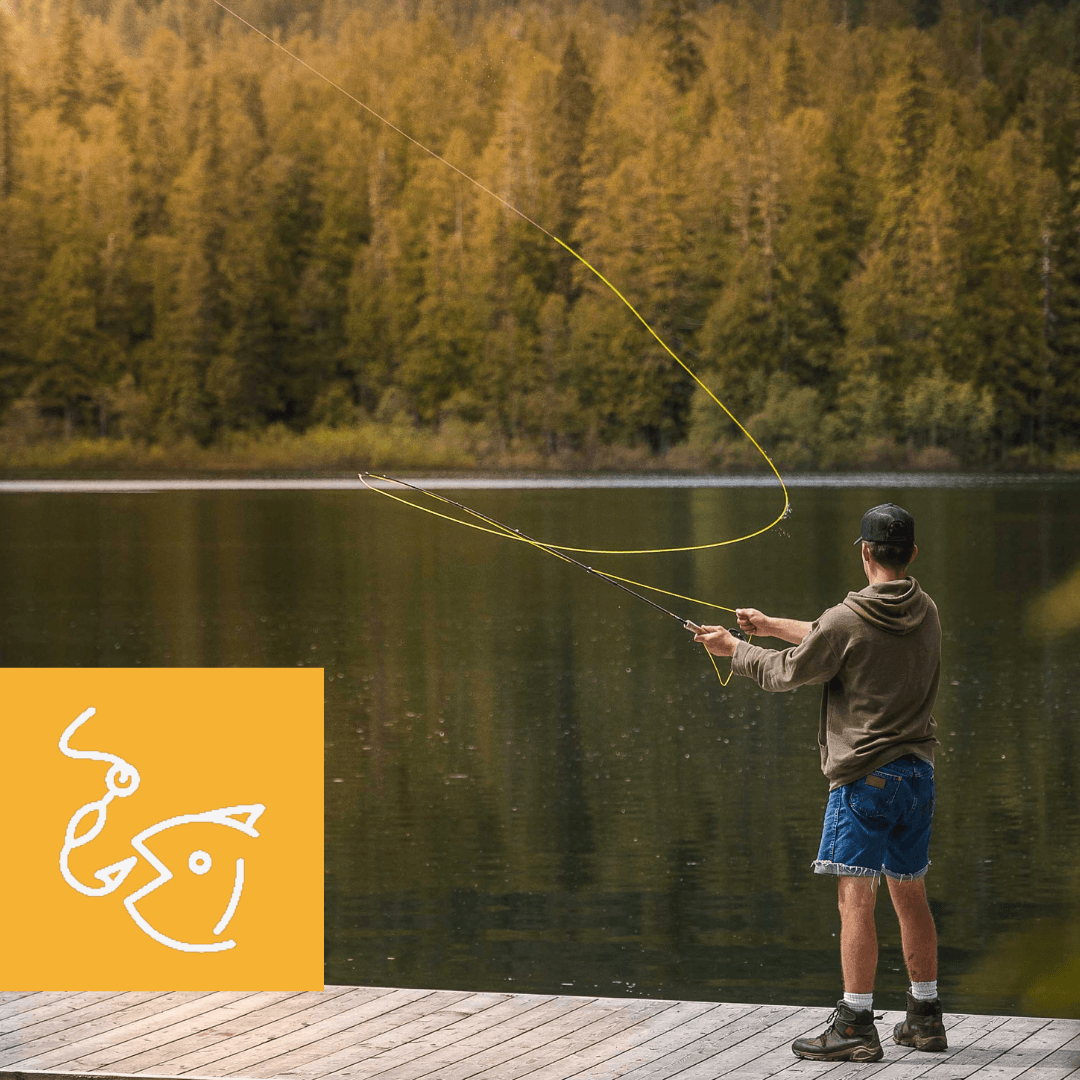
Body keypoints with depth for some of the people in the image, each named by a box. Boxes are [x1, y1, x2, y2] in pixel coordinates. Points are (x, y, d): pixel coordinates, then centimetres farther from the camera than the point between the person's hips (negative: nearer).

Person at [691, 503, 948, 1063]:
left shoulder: (848, 618, -15)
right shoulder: (926, 613, 7)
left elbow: (788, 671, -2)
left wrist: (733, 648, 15)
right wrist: (772, 627, 26)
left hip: (864, 775, -7)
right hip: (917, 772, 7)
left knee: (856, 897, -6)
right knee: (910, 894, 15)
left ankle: (855, 1027, -7)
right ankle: (925, 1018, 22)